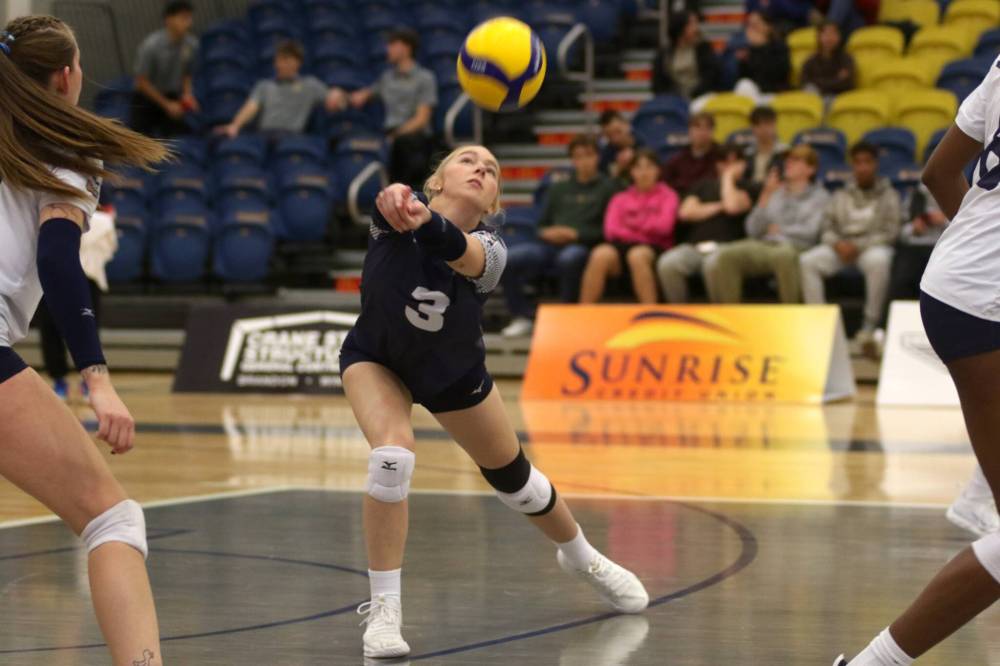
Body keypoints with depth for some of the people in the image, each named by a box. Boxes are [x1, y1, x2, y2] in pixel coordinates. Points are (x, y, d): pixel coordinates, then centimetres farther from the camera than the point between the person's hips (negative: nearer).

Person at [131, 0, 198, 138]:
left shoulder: (191, 45, -9)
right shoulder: (151, 45, -23)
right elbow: (142, 82, -16)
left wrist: (187, 94, -10)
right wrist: (166, 105, -16)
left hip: (172, 97, 4)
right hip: (147, 100, -4)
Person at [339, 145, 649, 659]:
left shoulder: (489, 248, -27)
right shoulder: (401, 211, -26)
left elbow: (458, 250, -52)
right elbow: (392, 203, -51)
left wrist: (425, 225, -74)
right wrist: (395, 200, -76)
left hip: (453, 370, 2)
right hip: (376, 360, -2)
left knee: (512, 475, 15)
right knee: (392, 457, -28)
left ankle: (582, 557, 45)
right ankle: (383, 609, -14)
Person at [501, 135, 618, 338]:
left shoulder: (607, 188, 11)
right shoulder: (558, 189, 28)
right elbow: (542, 224, 26)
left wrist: (576, 234, -11)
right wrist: (546, 232, 1)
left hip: (582, 245, -5)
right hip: (550, 244, 5)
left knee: (568, 259, -42)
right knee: (510, 259, -24)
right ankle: (524, 315, -12)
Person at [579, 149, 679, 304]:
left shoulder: (667, 195, 14)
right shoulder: (621, 198, 21)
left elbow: (664, 226, -2)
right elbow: (611, 230, 6)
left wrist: (633, 223, 7)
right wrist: (641, 233, -6)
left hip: (654, 248, -2)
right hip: (624, 244, 2)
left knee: (637, 255, -40)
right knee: (601, 254, -33)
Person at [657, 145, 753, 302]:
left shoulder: (745, 187, 16)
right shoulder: (705, 185, 26)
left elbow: (733, 206, -8)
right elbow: (685, 212, 10)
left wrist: (728, 176, 6)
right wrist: (718, 207, 5)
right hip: (694, 246, 3)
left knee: (714, 265, -41)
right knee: (667, 263, -31)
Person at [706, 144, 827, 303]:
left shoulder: (819, 196, 13)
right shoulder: (776, 192, 22)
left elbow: (811, 231, -2)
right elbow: (753, 230, 13)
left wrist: (780, 229, 8)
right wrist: (765, 196, 5)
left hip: (795, 247, -4)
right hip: (764, 245, 4)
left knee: (785, 254, -43)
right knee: (726, 255, -28)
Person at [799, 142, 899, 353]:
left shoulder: (888, 195, 10)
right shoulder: (841, 196, 19)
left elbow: (890, 232, -1)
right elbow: (827, 227, 11)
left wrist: (858, 246, -14)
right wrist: (838, 244, -12)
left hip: (872, 246, -3)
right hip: (841, 246, 3)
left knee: (879, 261, -41)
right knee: (807, 261, -26)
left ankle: (869, 326, -33)